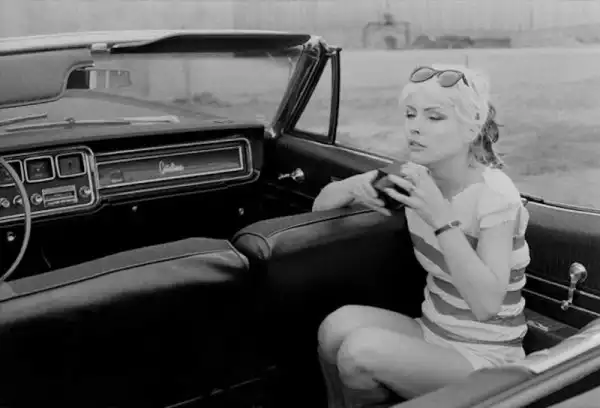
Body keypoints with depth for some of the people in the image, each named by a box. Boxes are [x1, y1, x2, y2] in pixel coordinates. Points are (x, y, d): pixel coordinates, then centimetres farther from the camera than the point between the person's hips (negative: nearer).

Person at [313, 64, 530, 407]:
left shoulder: (495, 196, -19)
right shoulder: (418, 178, -2)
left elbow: (486, 305, -28)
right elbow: (321, 205, 3)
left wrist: (442, 219, -35)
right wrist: (356, 186, -20)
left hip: (484, 359, -5)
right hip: (431, 335, 5)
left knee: (362, 349, -27)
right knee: (338, 325, -22)